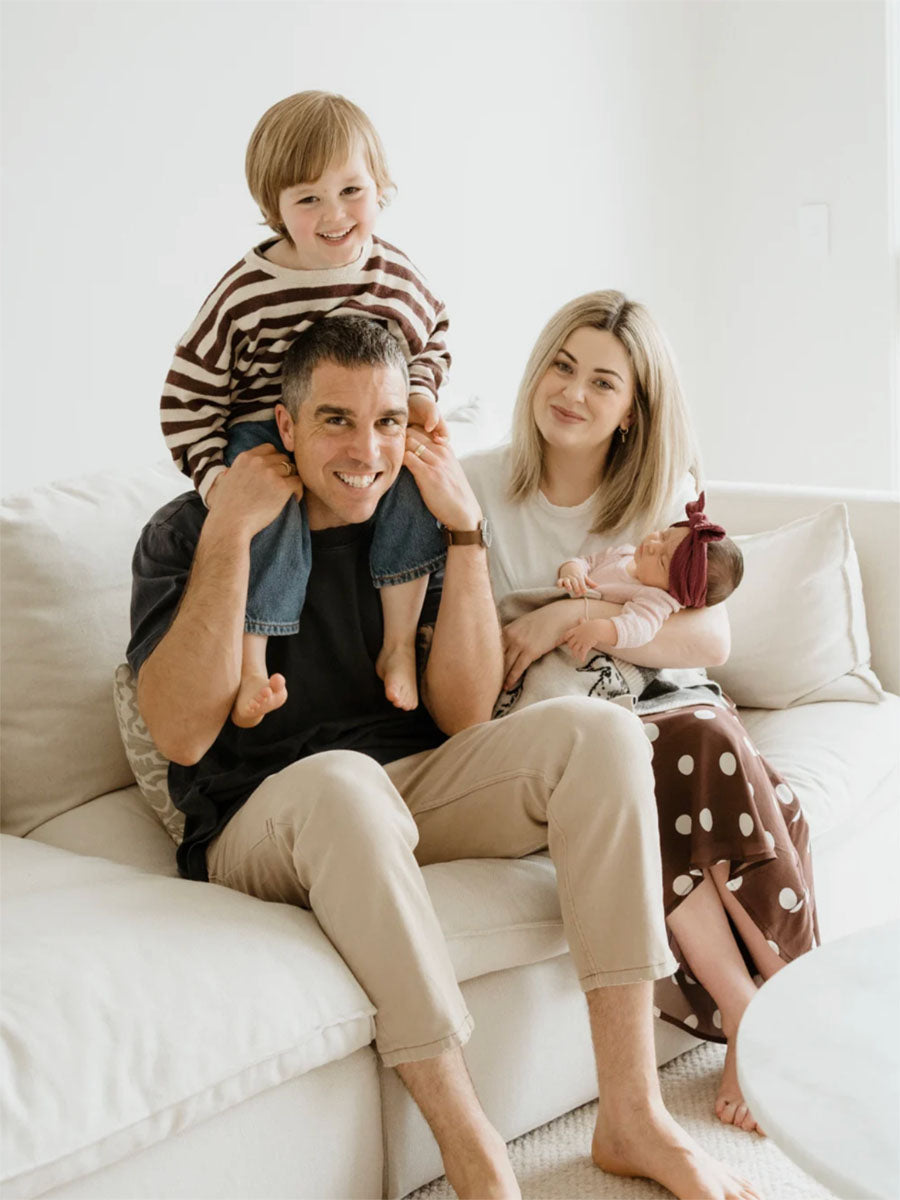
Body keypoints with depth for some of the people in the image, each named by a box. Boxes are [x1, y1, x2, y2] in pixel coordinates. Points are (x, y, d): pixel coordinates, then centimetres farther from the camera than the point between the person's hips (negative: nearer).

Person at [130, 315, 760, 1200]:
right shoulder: (186, 535, -4)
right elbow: (184, 733, -17)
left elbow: (463, 716, -2)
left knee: (599, 733, -19)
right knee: (342, 779, -39)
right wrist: (229, 532, -19)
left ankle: (631, 1116, -21)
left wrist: (465, 532, -9)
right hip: (260, 824, -4)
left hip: (414, 791, 5)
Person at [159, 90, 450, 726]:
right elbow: (188, 394, -8)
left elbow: (433, 338, 18)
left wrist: (421, 393, -2)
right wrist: (213, 476, -17)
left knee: (411, 489, -25)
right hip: (265, 435, -3)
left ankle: (399, 647, -13)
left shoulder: (396, 274, -3)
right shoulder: (245, 293, -14)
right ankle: (252, 663, -20)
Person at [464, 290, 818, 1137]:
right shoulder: (479, 487, 1)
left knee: (709, 745, -33)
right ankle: (760, 1017, -24)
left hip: (665, 709, 2)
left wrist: (574, 617, -17)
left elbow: (710, 638, -6)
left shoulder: (664, 494, 7)